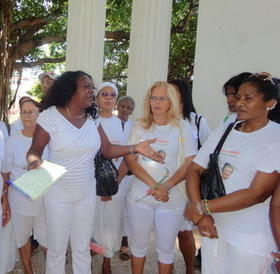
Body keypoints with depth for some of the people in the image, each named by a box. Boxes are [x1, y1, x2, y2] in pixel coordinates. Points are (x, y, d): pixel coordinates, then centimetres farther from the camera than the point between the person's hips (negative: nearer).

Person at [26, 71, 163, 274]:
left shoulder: (92, 119, 0)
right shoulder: (50, 116, -13)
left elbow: (107, 149, 0)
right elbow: (34, 151, -9)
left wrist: (135, 148, -13)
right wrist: (35, 162, -32)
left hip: (87, 193, 4)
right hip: (58, 194, -3)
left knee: (83, 250, 18)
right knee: (56, 250, 12)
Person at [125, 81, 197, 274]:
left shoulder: (183, 128, -1)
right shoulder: (140, 128, 4)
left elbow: (189, 164, -5)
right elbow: (130, 160, -3)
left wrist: (166, 187, -18)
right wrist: (152, 185, -16)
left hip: (172, 198, -1)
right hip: (140, 195, 2)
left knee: (166, 247, 10)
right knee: (139, 244, 15)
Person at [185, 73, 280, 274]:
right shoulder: (223, 132, 4)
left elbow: (258, 193, -20)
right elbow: (195, 170, 1)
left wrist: (202, 208, -16)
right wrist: (200, 215, -13)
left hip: (252, 239, -4)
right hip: (213, 227, 5)